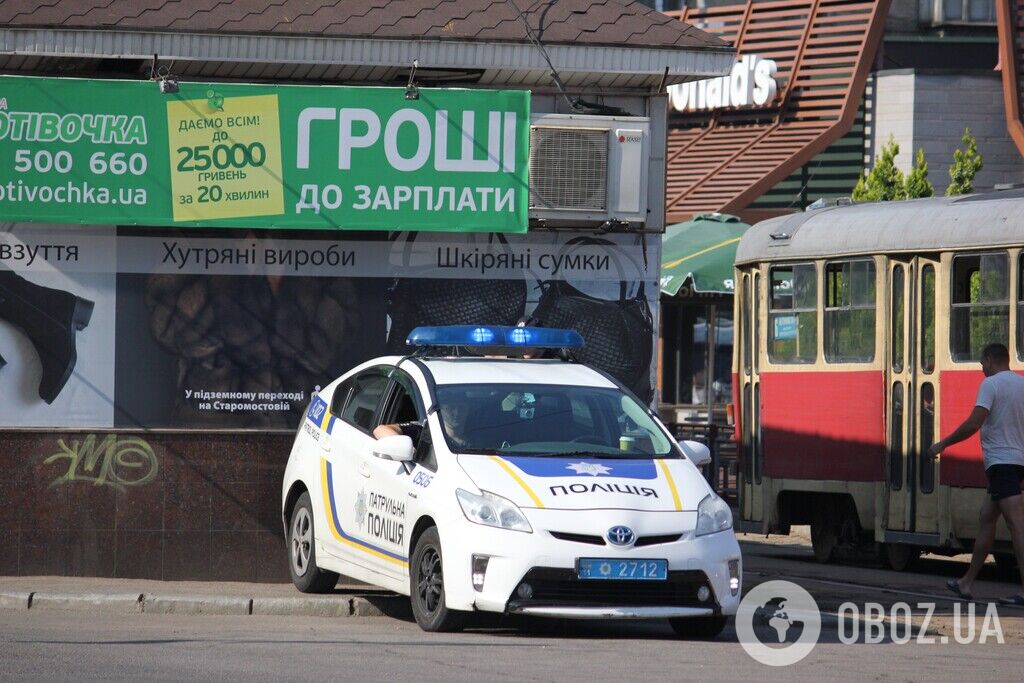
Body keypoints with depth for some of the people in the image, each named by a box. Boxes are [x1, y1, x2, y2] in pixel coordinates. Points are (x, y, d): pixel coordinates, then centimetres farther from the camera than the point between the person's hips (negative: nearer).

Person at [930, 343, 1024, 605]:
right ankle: (967, 583, 23)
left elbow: (974, 423, -18)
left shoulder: (991, 384, -10)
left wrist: (943, 444, -8)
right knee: (986, 518, 16)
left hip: (1001, 462, -8)